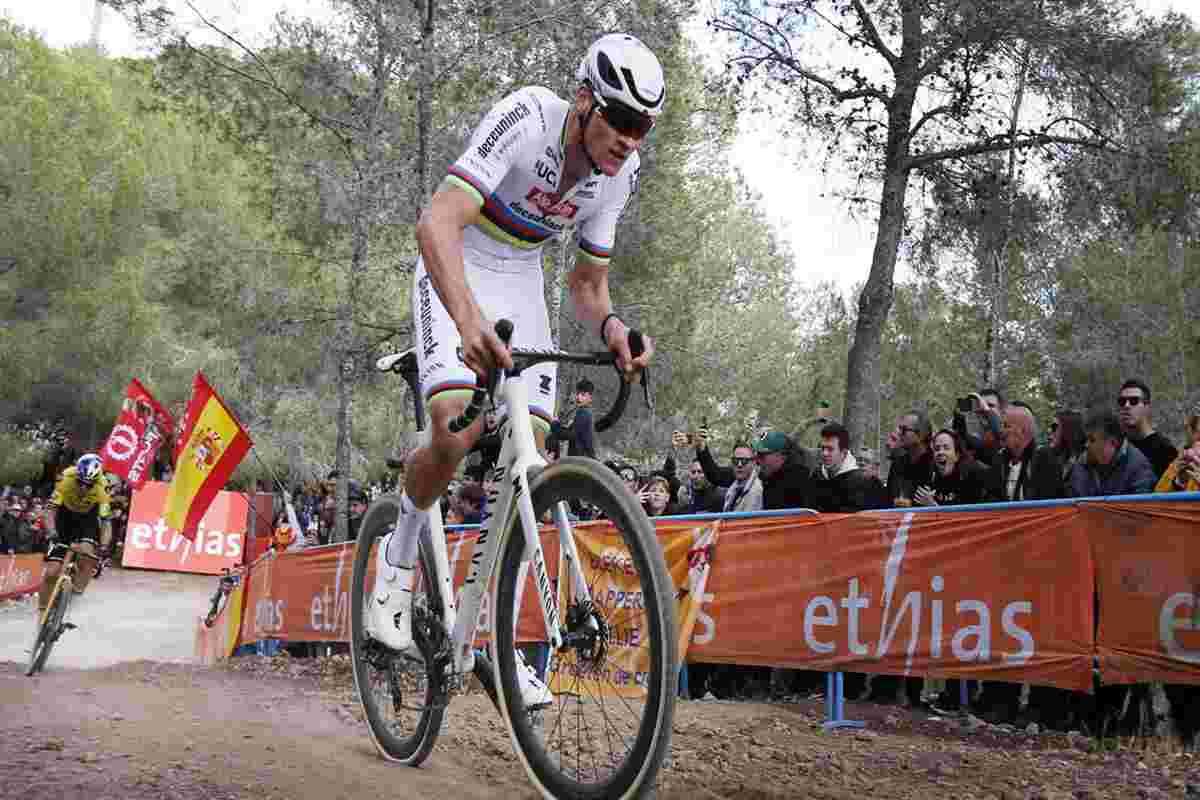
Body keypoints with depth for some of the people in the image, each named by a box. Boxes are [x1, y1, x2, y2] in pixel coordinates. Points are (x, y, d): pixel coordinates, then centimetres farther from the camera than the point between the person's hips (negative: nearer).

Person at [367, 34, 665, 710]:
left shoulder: (621, 172, -11)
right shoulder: (527, 118, -29)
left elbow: (588, 283, 0)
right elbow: (436, 224, -40)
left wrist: (611, 326, -24)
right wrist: (468, 319, -56)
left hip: (521, 282, 5)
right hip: (454, 271, -5)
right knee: (457, 432, -28)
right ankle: (398, 562, 2)